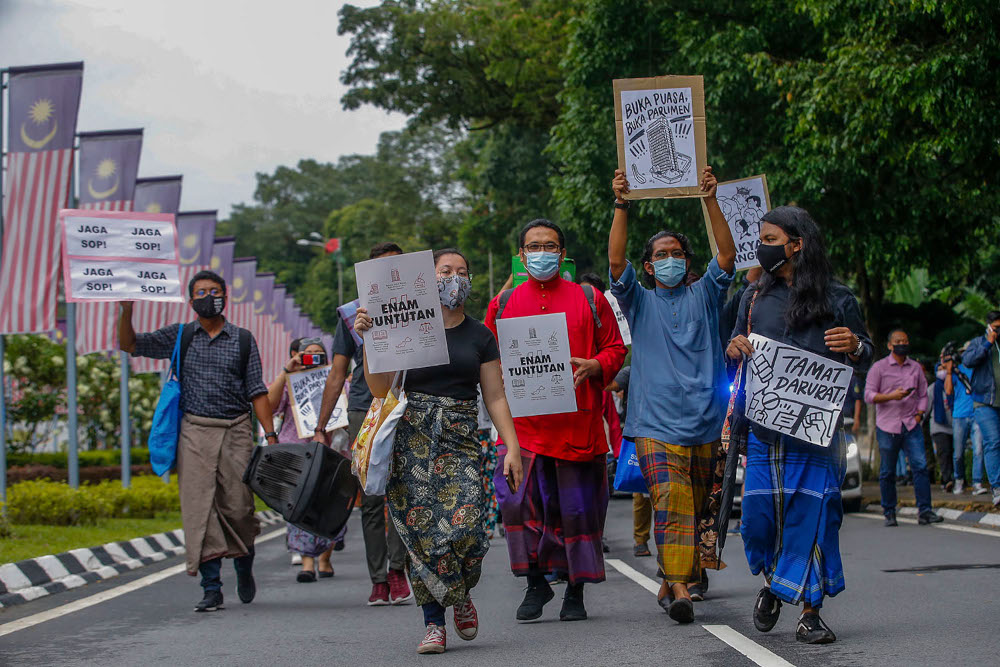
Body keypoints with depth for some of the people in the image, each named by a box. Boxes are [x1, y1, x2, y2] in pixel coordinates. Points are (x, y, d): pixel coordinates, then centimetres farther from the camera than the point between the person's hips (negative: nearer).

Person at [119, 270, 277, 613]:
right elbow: (130, 344, 8)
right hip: (194, 431, 0)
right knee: (200, 507, -7)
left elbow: (257, 391, 9)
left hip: (236, 430, 0)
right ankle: (211, 588, -6)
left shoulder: (243, 340, 10)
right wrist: (126, 311, -10)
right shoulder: (179, 337, 11)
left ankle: (244, 566, 29)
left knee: (238, 506, -1)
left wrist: (270, 434, 1)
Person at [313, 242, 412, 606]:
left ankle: (397, 568, -3)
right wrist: (321, 428, 8)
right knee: (371, 500, 0)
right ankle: (378, 580, 6)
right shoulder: (352, 314, 11)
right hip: (363, 414, 1)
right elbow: (337, 375, 12)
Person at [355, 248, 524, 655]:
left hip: (461, 437, 1)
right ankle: (434, 622, 0)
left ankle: (462, 594, 14)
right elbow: (380, 388, 2)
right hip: (415, 434, -1)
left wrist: (512, 447, 0)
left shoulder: (480, 336, 12)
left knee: (463, 523, -16)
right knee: (422, 526, -7)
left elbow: (495, 397, 9)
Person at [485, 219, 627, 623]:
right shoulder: (503, 304, 12)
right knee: (519, 501, -11)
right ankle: (535, 583, 5)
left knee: (578, 507, 2)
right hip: (523, 420, 1)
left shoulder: (589, 300, 9)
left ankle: (575, 593, 14)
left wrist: (594, 367, -11)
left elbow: (615, 348, 10)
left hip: (578, 421, 0)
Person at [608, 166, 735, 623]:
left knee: (697, 509, 8)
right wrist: (621, 207, -13)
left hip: (706, 424, 2)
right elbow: (616, 262, -3)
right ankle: (679, 589, -25)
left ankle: (676, 579, 22)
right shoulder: (640, 302, 13)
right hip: (657, 424, -2)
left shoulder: (703, 296, 15)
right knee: (670, 503, -17)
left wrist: (710, 200, -9)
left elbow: (727, 255, 1)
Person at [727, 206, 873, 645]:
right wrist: (735, 347, -2)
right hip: (765, 426, 3)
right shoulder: (755, 298, 15)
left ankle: (809, 612, 1)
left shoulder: (836, 299, 5)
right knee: (759, 514, 0)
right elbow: (736, 351, 22)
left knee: (813, 513, -6)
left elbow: (865, 361, 11)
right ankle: (772, 582, 28)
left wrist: (854, 346, -13)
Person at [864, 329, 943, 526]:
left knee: (920, 465, -10)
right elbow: (869, 395, -3)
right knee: (887, 471, 1)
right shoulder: (879, 367, 3)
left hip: (911, 426, 2)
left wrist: (919, 414, 0)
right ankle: (889, 512, 11)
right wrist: (891, 396, -17)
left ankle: (924, 510, -10)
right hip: (887, 426, -2)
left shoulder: (916, 368, 13)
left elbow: (923, 395, 16)